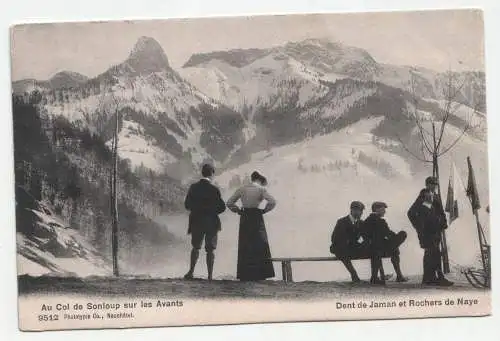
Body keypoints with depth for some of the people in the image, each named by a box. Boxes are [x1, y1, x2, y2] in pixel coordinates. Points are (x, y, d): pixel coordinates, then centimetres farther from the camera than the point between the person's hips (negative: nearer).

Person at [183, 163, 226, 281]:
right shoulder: (214, 189, -13)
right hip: (211, 222, -3)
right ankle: (210, 275, 7)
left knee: (196, 247, 20)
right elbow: (222, 207, -10)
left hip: (196, 222, 3)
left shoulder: (193, 187, -3)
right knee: (210, 249, 6)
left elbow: (187, 205, 1)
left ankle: (191, 272, 17)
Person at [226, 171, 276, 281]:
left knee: (244, 246, 8)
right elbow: (272, 202, -14)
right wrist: (264, 210, -2)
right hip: (256, 217, -4)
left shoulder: (241, 189, 8)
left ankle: (245, 275, 8)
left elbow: (229, 203, 7)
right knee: (259, 244, 3)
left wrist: (238, 211, 10)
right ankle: (259, 273, -1)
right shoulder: (261, 189, -3)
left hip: (244, 218, 4)